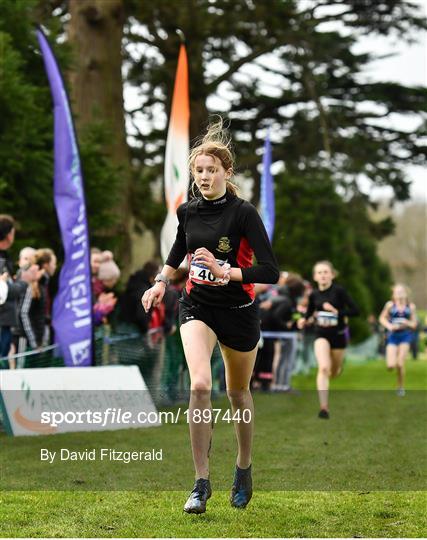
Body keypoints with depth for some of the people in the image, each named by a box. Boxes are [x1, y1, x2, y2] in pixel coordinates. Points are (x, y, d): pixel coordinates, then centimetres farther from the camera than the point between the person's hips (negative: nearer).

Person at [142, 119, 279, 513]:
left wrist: (224, 271, -30)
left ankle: (244, 469, 39)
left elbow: (270, 272, -21)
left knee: (238, 392, 15)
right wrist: (162, 281, 3)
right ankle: (201, 483, -13)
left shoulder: (244, 213, -15)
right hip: (197, 306, 2)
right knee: (200, 385, -21)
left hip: (238, 310, -2)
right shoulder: (188, 211, -1)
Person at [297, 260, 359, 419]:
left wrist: (337, 312, -26)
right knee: (323, 368, -21)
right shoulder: (314, 294, -4)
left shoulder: (339, 291, -14)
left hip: (338, 334, 0)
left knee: (334, 372, 15)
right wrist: (304, 319, -4)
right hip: (321, 335, 0)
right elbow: (310, 310, 16)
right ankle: (324, 407, -20)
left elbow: (355, 310, -16)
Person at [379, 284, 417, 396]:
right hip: (392, 335, 0)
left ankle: (400, 387, 11)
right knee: (391, 365, -11)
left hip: (405, 335, 0)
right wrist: (389, 326, -8)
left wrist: (407, 323, -12)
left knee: (400, 364, -11)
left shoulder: (410, 307, 3)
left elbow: (414, 324, 9)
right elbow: (382, 318, 10)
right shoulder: (390, 305, 0)